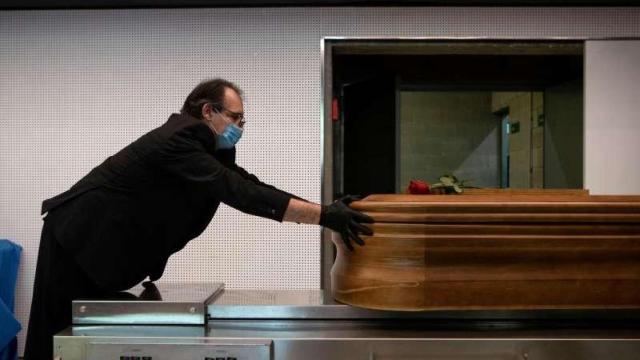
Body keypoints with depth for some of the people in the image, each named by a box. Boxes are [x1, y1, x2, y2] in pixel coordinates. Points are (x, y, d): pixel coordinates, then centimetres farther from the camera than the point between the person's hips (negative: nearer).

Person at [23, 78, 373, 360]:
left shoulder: (206, 149, 4)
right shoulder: (176, 142, -26)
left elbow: (250, 185, -4)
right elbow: (239, 193, -36)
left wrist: (325, 211, -14)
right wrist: (323, 214, -39)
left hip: (105, 246, 10)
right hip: (77, 238, -9)